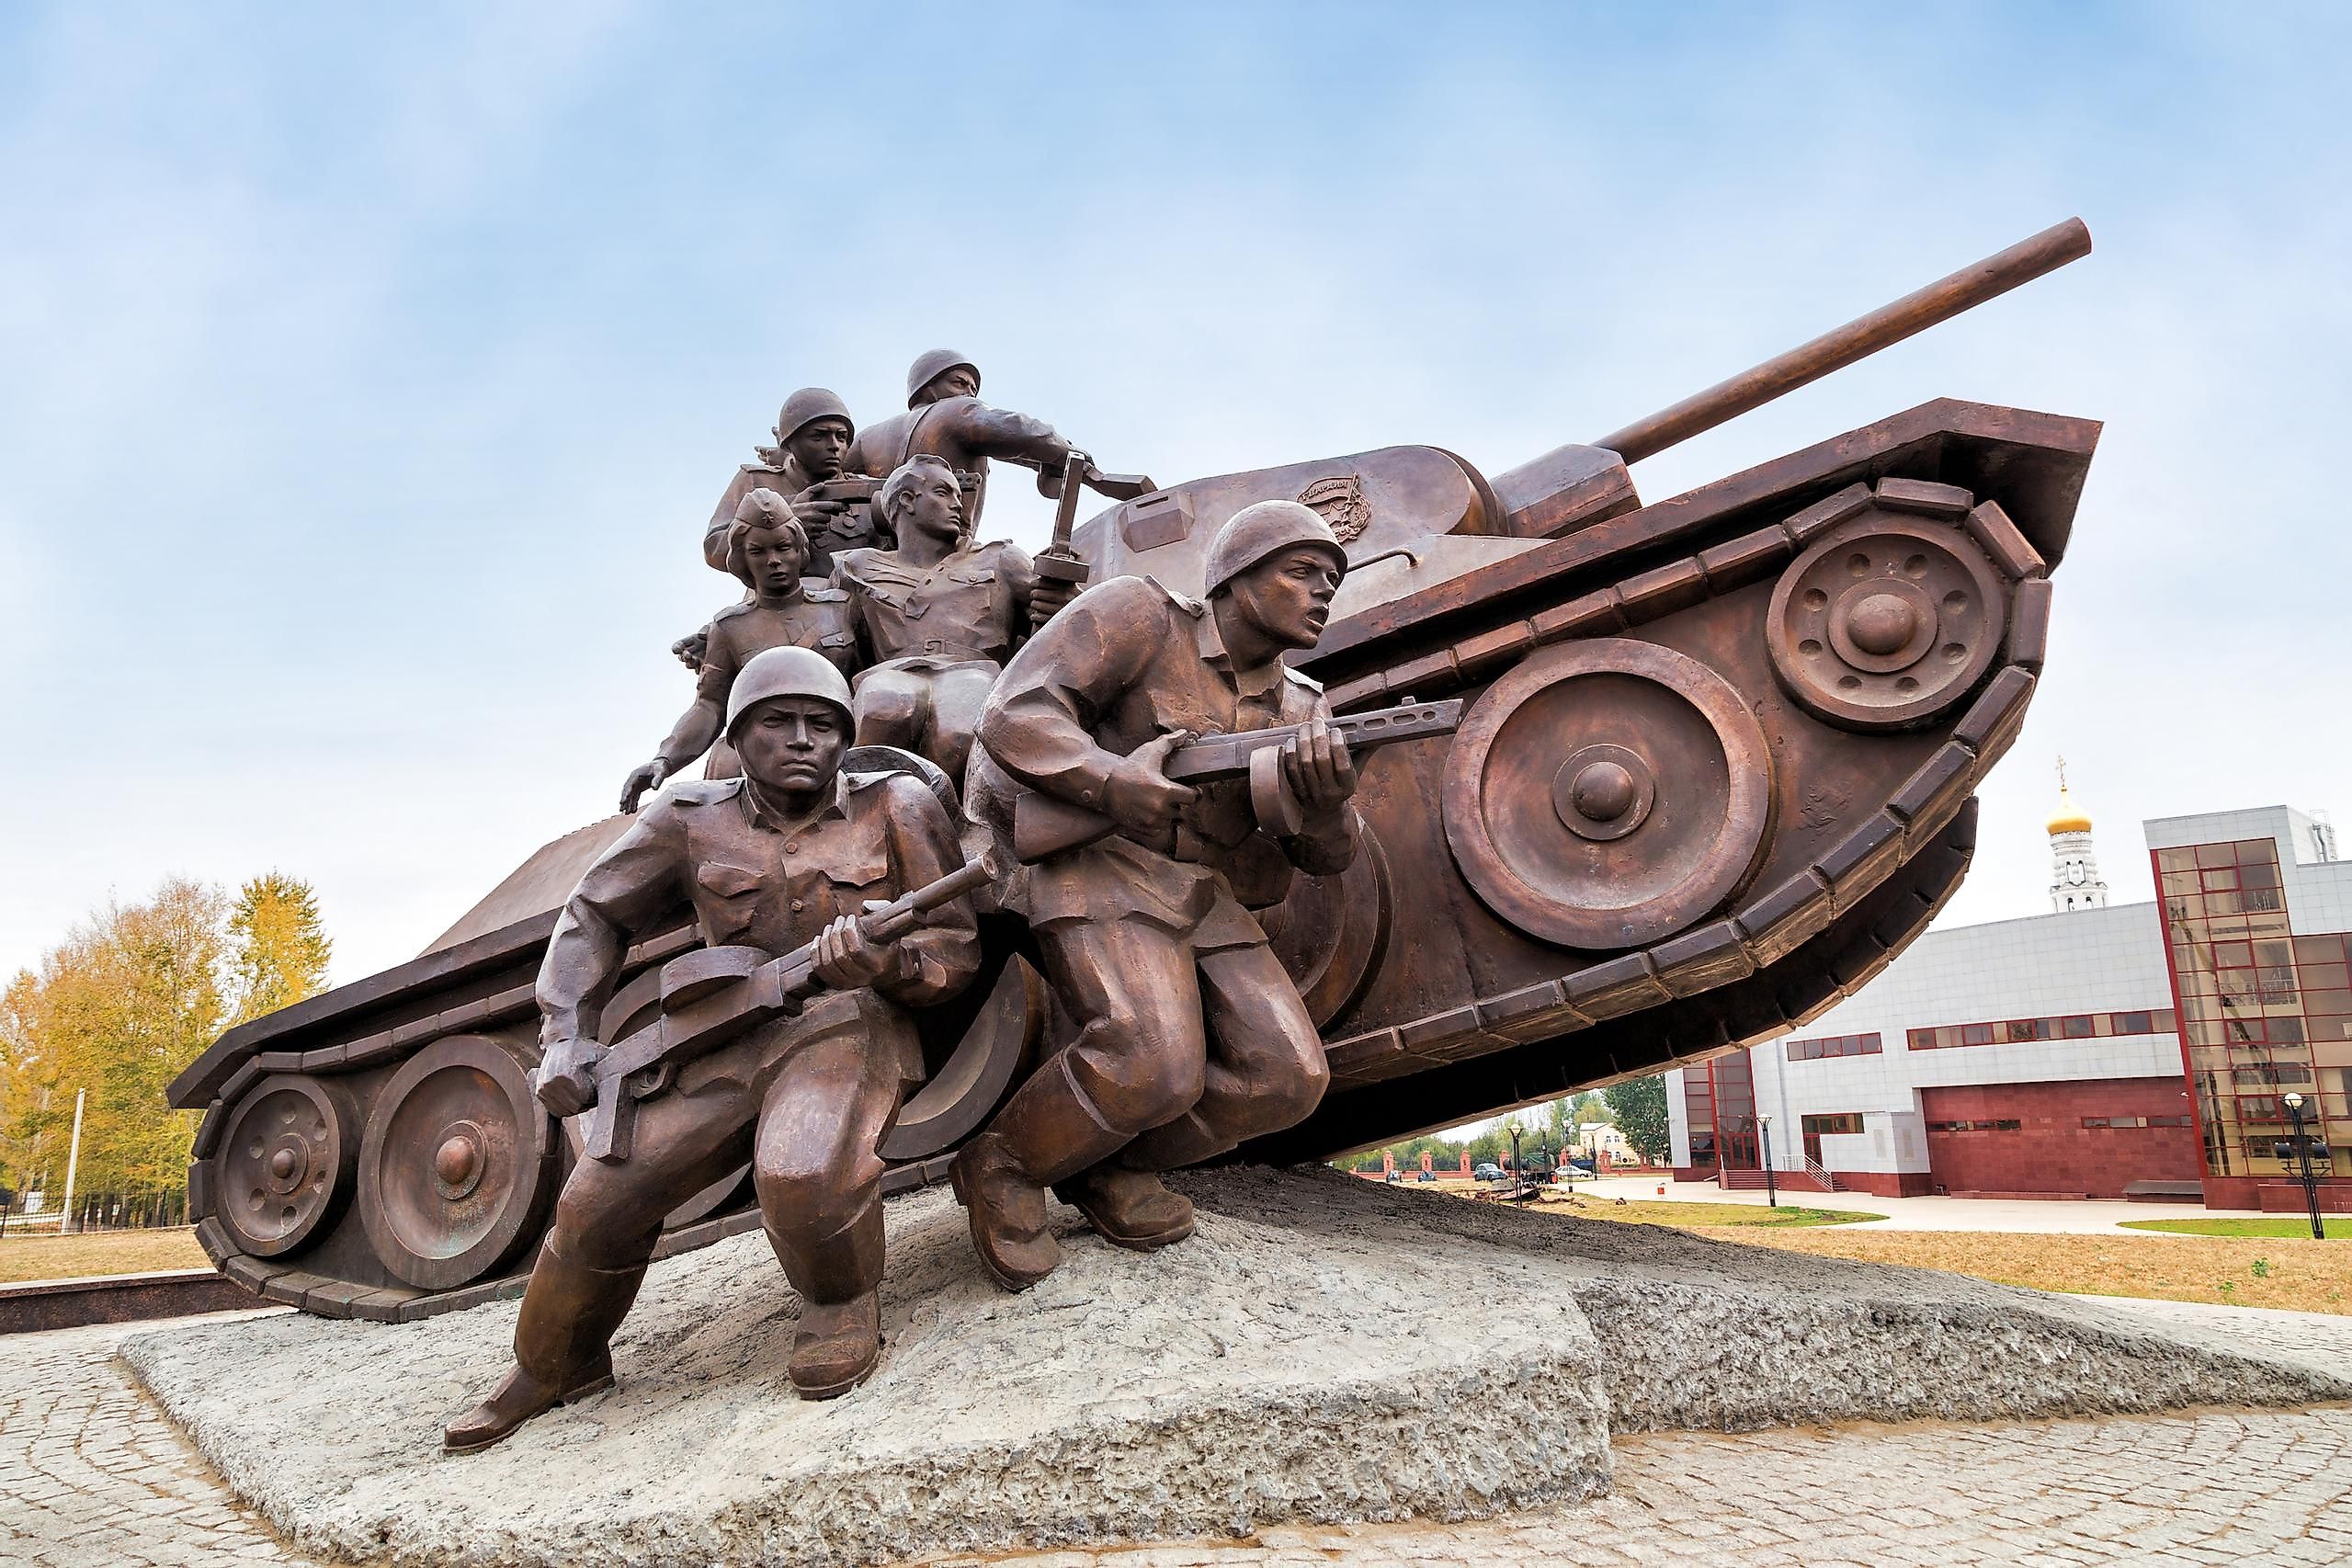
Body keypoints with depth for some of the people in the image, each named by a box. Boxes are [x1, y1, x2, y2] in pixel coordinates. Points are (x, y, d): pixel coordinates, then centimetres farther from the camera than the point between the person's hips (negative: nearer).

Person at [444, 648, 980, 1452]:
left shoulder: (895, 806, -3)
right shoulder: (692, 820, 3)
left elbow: (958, 946, -2)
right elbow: (593, 913, 14)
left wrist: (887, 963, -25)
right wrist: (566, 1036, 3)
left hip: (846, 1026, -3)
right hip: (726, 1039, 4)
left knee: (803, 1172, -34)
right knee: (600, 1196, -5)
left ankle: (844, 1304, 1)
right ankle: (551, 1368, 26)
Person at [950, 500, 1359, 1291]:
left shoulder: (1298, 710, 14)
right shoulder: (1140, 615, -4)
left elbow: (1326, 855, 6)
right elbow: (1012, 717, -14)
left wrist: (1327, 799, -18)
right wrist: (1114, 785, -31)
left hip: (1209, 901, 7)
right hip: (1103, 870, -7)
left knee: (1287, 1075, -10)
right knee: (1154, 1064, -28)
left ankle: (1113, 1168, 12)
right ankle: (1002, 1164, 0)